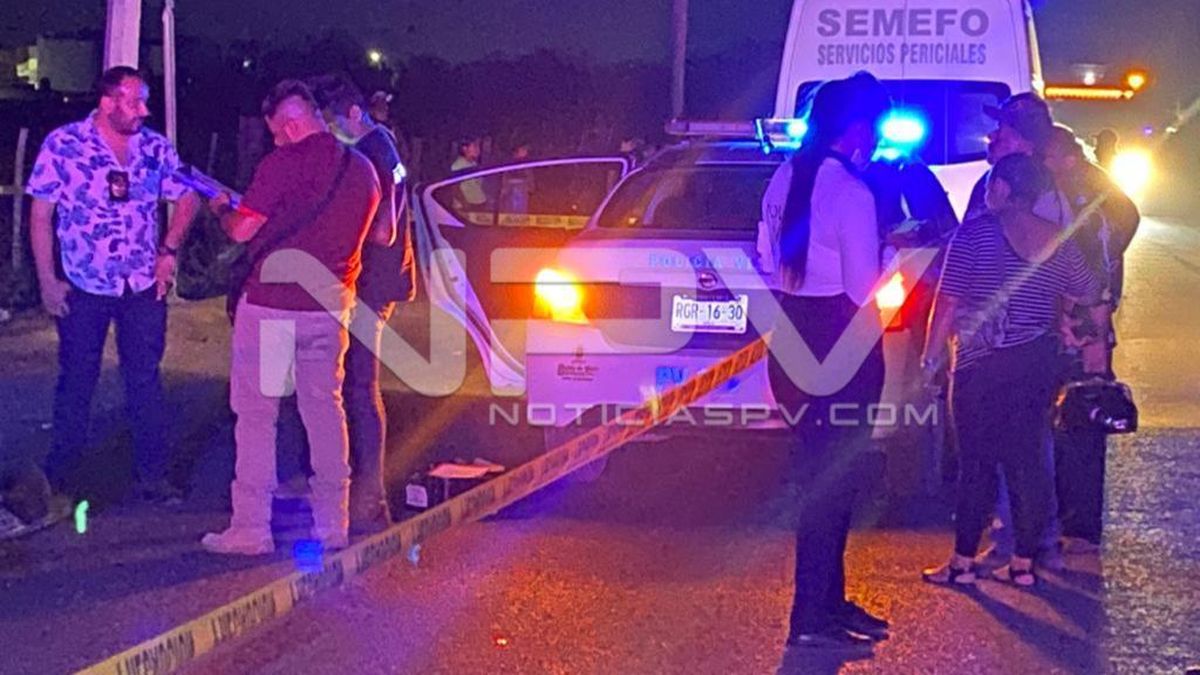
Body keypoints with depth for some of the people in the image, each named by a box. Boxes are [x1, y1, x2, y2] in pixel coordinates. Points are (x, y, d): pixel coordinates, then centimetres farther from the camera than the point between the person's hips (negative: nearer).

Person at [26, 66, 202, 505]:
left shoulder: (155, 147, -1)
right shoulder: (62, 145, -8)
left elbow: (187, 199, 12)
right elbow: (40, 216, -4)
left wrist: (169, 249, -1)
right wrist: (47, 281, -7)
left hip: (144, 285, 2)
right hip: (83, 286, -2)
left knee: (146, 381, 5)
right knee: (76, 382, 8)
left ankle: (152, 476, 13)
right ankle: (61, 477, 21)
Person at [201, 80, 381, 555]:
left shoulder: (284, 163, -12)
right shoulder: (362, 169, 7)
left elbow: (242, 230, -13)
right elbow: (381, 236, 20)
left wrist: (222, 209, 9)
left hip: (271, 304, -6)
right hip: (329, 306, 6)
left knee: (256, 414, 1)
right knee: (325, 411, 13)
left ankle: (250, 529, 0)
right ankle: (333, 524, 15)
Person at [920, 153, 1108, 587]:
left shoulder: (975, 233, -9)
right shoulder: (1059, 241, 5)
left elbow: (948, 302, -10)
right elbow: (1093, 300, 12)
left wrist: (932, 356, -3)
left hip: (982, 364, -4)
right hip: (1038, 364, 4)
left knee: (976, 460, 2)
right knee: (1028, 457, 8)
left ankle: (963, 561, 7)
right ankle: (1024, 561, 12)